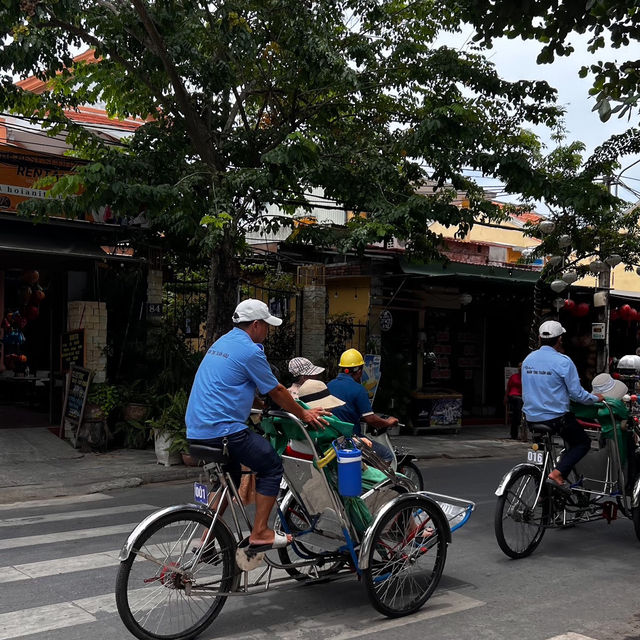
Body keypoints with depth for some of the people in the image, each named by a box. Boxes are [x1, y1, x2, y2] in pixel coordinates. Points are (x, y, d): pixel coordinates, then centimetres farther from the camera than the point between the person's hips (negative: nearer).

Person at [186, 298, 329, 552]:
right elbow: (276, 392, -3)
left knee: (229, 477, 25)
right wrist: (303, 414, 12)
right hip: (224, 430, -9)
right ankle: (260, 534, 3)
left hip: (197, 430, 9)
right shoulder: (250, 350, -11)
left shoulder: (221, 342, 18)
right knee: (272, 467, 4)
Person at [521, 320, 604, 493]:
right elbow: (577, 393, -11)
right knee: (583, 443, 11)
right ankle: (557, 474, -8)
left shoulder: (528, 359, 4)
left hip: (531, 417, 6)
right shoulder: (563, 361, -14)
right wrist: (595, 398, 7)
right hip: (556, 417, -6)